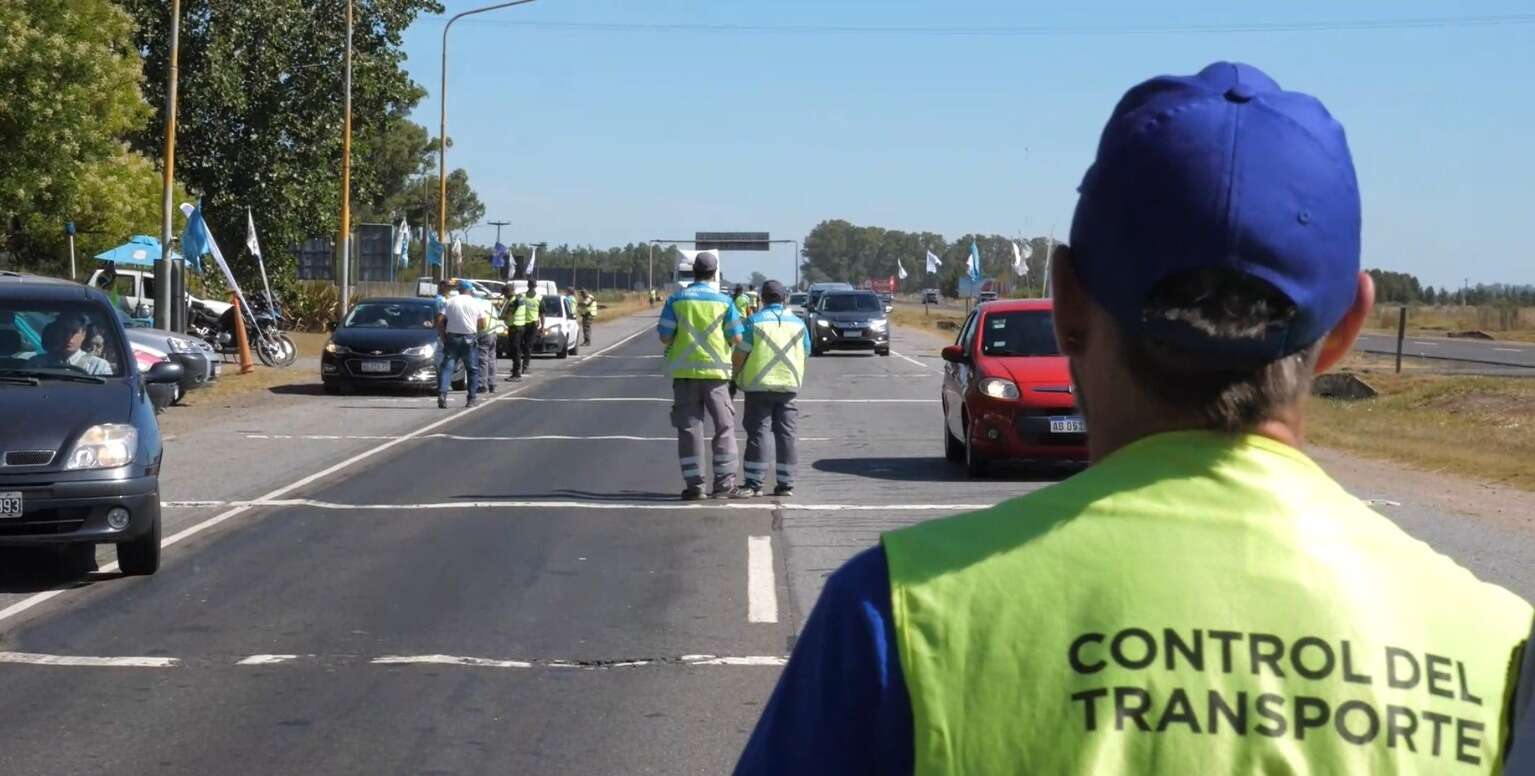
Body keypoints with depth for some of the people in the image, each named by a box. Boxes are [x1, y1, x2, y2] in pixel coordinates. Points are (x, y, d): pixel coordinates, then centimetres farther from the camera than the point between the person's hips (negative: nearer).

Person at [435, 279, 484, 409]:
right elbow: (483, 324, 1)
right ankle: (473, 398, 10)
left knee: (447, 367, -1)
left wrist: (443, 336, 5)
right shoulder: (476, 303, 3)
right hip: (469, 338, -1)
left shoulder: (450, 301, 4)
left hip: (452, 337, 1)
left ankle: (442, 393, -18)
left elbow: (439, 320, -3)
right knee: (472, 369, 11)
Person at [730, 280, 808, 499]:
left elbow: (739, 354, -8)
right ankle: (785, 484, 6)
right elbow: (805, 354, 15)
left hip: (759, 384, -3)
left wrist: (735, 375, 7)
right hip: (789, 384, 3)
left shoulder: (754, 321, -4)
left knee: (757, 433, -3)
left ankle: (754, 483, -7)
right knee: (785, 434, 6)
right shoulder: (798, 323, 8)